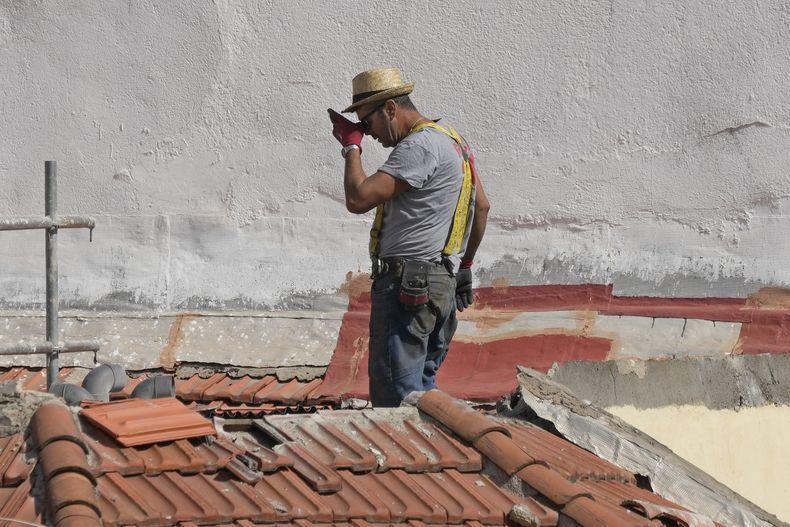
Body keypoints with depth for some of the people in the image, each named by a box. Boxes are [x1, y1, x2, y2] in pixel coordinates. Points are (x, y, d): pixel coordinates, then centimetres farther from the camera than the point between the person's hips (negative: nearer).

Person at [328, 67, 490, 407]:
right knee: (422, 386, 15)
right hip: (442, 283, 10)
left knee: (395, 394, -10)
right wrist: (465, 262, 31)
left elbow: (358, 199, -21)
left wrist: (351, 145, -7)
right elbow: (481, 206, 26)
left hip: (407, 284, -10)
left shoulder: (420, 145, -15)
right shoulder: (451, 139, 17)